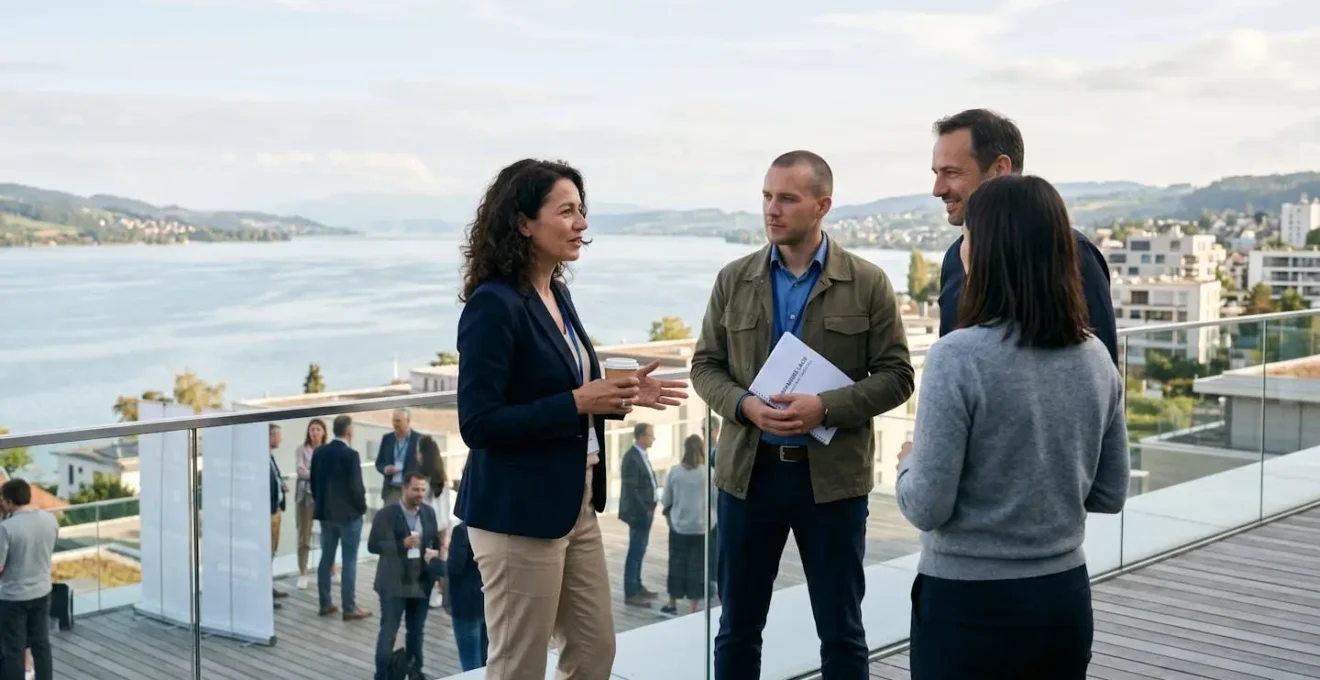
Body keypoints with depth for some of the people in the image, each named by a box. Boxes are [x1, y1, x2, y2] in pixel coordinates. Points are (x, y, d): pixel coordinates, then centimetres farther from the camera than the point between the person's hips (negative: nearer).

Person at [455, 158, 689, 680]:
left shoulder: (557, 293, 9)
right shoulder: (494, 304, -18)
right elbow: (478, 422, -22)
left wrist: (619, 396, 2)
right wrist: (578, 403, -22)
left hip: (572, 504, 9)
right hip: (517, 513, -9)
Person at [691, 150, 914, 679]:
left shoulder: (868, 283, -3)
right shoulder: (733, 279, 4)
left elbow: (895, 376, -4)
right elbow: (705, 365, 7)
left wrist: (826, 407, -19)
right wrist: (746, 405, -14)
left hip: (834, 475, -2)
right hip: (748, 471, 2)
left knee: (841, 631, 8)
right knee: (737, 626, 13)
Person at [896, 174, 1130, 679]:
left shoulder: (959, 357, -18)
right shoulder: (1095, 357, 0)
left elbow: (927, 508, -16)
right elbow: (1110, 495, 9)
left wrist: (909, 464, 3)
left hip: (970, 604, -5)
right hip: (1066, 598, 6)